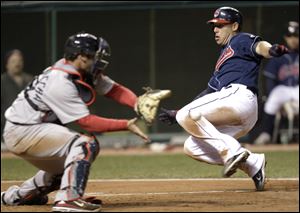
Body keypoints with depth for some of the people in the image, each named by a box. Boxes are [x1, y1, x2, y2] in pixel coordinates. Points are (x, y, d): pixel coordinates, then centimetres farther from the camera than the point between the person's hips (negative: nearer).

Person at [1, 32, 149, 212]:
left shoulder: (84, 72, 1)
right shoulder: (61, 83, -25)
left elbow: (115, 89, -2)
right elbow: (87, 122, -25)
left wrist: (138, 104, -20)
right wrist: (127, 125, -28)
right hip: (22, 132, -10)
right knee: (86, 144, -23)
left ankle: (15, 196, 34)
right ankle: (68, 199, -31)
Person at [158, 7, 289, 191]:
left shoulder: (240, 40, 9)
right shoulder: (224, 58, 35)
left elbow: (258, 46, -15)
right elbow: (209, 93, 35)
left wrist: (272, 50, -39)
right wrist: (177, 114, 32)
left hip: (238, 95, -9)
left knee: (187, 116, -19)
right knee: (192, 147, 5)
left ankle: (232, 151, -22)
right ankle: (252, 163, -5)